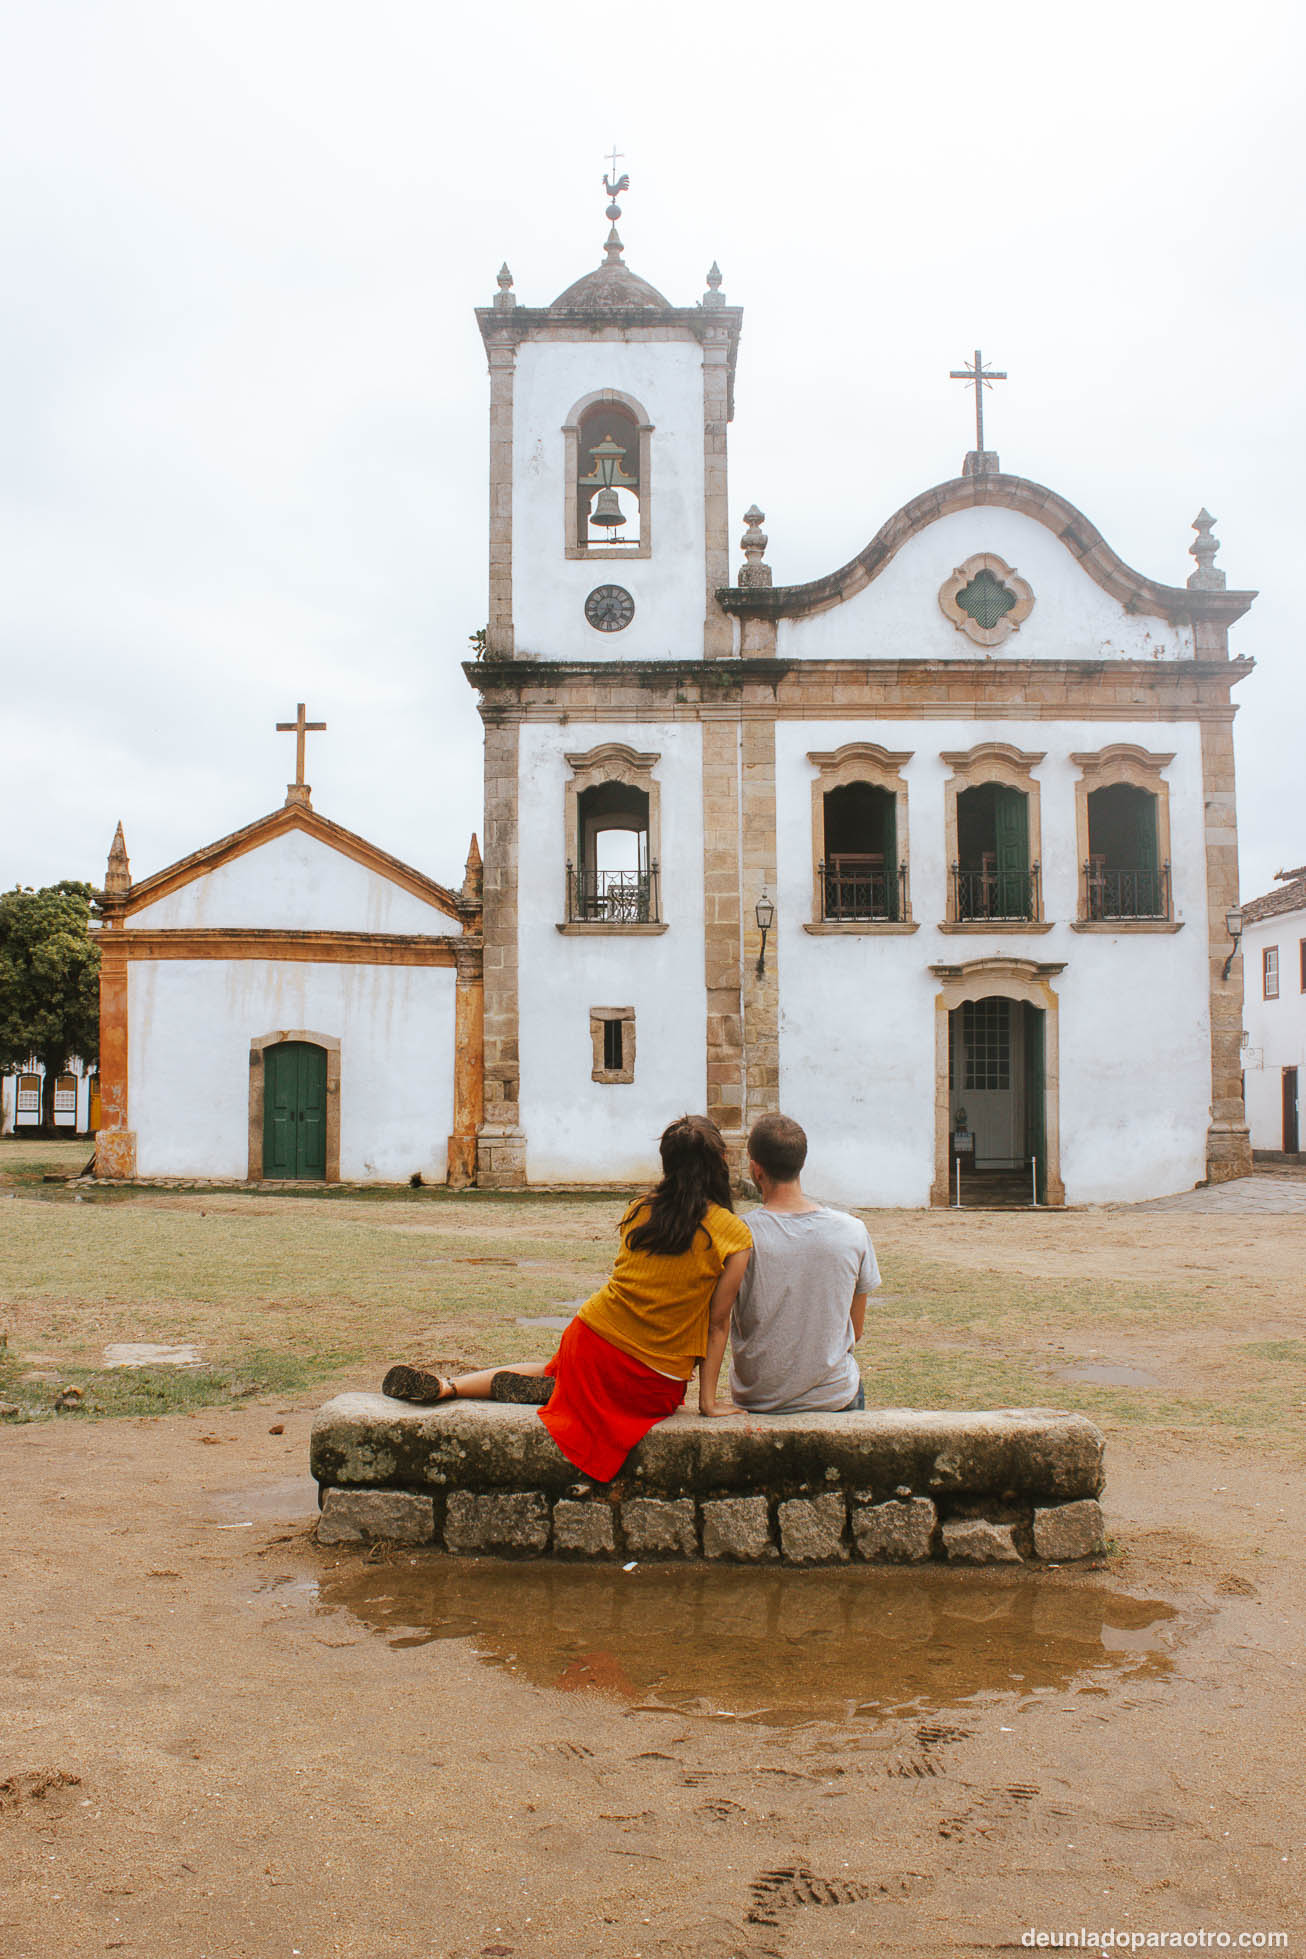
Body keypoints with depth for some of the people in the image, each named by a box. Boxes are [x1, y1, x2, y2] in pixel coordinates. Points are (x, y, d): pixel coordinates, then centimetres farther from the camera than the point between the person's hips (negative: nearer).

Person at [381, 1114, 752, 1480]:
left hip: (593, 1340, 4)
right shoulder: (733, 1233, -10)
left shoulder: (642, 1207, 2)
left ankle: (445, 1386, 13)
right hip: (652, 1388, -4)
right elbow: (718, 1323, -5)